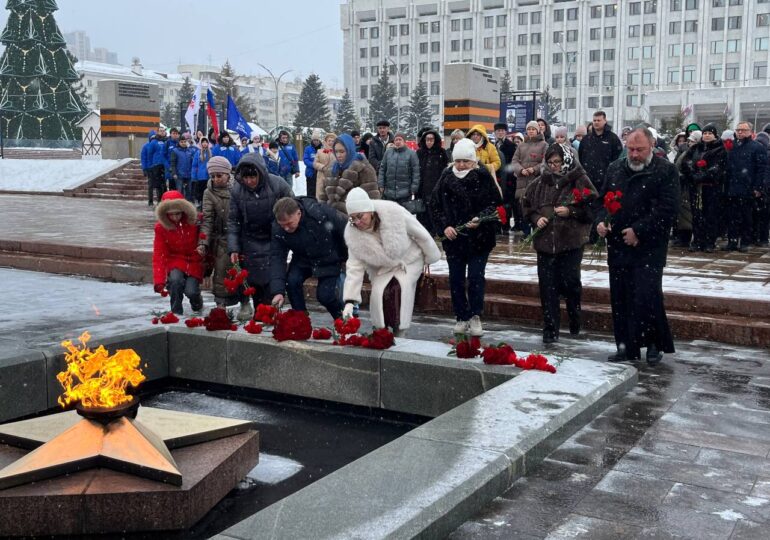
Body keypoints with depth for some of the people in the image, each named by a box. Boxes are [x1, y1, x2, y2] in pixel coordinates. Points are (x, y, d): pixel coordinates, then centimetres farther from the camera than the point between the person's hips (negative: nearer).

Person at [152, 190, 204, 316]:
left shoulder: (195, 222, -13)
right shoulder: (161, 227, -9)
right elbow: (159, 254, -10)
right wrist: (159, 280, -18)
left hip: (194, 262, -1)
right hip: (175, 261, 1)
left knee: (190, 291, -19)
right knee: (176, 280, -31)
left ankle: (197, 305, 19)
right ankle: (176, 311, -9)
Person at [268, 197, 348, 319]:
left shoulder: (321, 213, -34)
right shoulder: (278, 229, -23)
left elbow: (346, 229, -20)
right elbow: (277, 259, -23)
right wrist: (278, 291, -34)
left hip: (329, 259, -3)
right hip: (303, 259, 3)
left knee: (324, 295, -13)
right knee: (291, 281, -21)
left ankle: (343, 319, 18)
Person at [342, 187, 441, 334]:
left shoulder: (394, 212, -31)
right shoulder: (352, 234, -23)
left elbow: (420, 233, -15)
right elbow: (354, 267, -19)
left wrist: (430, 257, -2)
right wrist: (349, 301, -27)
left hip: (409, 260, -2)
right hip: (381, 268, 2)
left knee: (400, 289, -25)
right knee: (379, 292, -22)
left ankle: (399, 333, -11)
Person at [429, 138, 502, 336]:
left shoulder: (483, 177, -6)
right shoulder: (446, 177, 1)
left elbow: (496, 203, -4)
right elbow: (434, 205, 4)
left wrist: (481, 219, -19)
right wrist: (444, 226, -8)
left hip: (479, 238, -3)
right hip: (453, 238, 3)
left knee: (476, 277, -2)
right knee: (456, 279, 7)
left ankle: (475, 316, 12)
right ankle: (462, 318, 19)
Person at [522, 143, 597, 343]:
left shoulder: (580, 180, -3)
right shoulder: (541, 182, 9)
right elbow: (527, 204, 18)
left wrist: (571, 211, -15)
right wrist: (536, 218, 0)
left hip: (571, 242, -3)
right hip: (545, 242, 4)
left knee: (570, 282, -1)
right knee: (547, 286, 2)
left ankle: (575, 321, 28)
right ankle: (550, 329, 10)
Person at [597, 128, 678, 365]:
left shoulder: (665, 171, -5)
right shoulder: (615, 169, 12)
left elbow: (667, 209, -13)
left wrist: (638, 231, -17)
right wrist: (601, 220, -2)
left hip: (649, 247, -5)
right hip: (618, 245, 6)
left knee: (646, 296, -9)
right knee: (620, 296, 8)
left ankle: (654, 344, 9)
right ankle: (626, 346, 18)